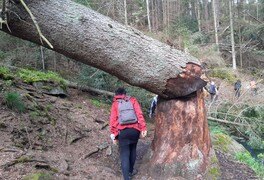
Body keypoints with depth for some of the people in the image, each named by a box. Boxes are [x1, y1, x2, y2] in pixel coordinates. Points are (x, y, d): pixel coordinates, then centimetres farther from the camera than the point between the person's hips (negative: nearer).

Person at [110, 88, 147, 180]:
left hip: (122, 131, -1)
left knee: (124, 155, 2)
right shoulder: (133, 100, 10)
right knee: (133, 150, 22)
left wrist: (114, 135, 5)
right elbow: (139, 114, -2)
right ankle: (131, 171, 36)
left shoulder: (115, 103, 10)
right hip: (134, 130, 2)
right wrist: (143, 128, -4)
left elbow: (113, 120, 3)